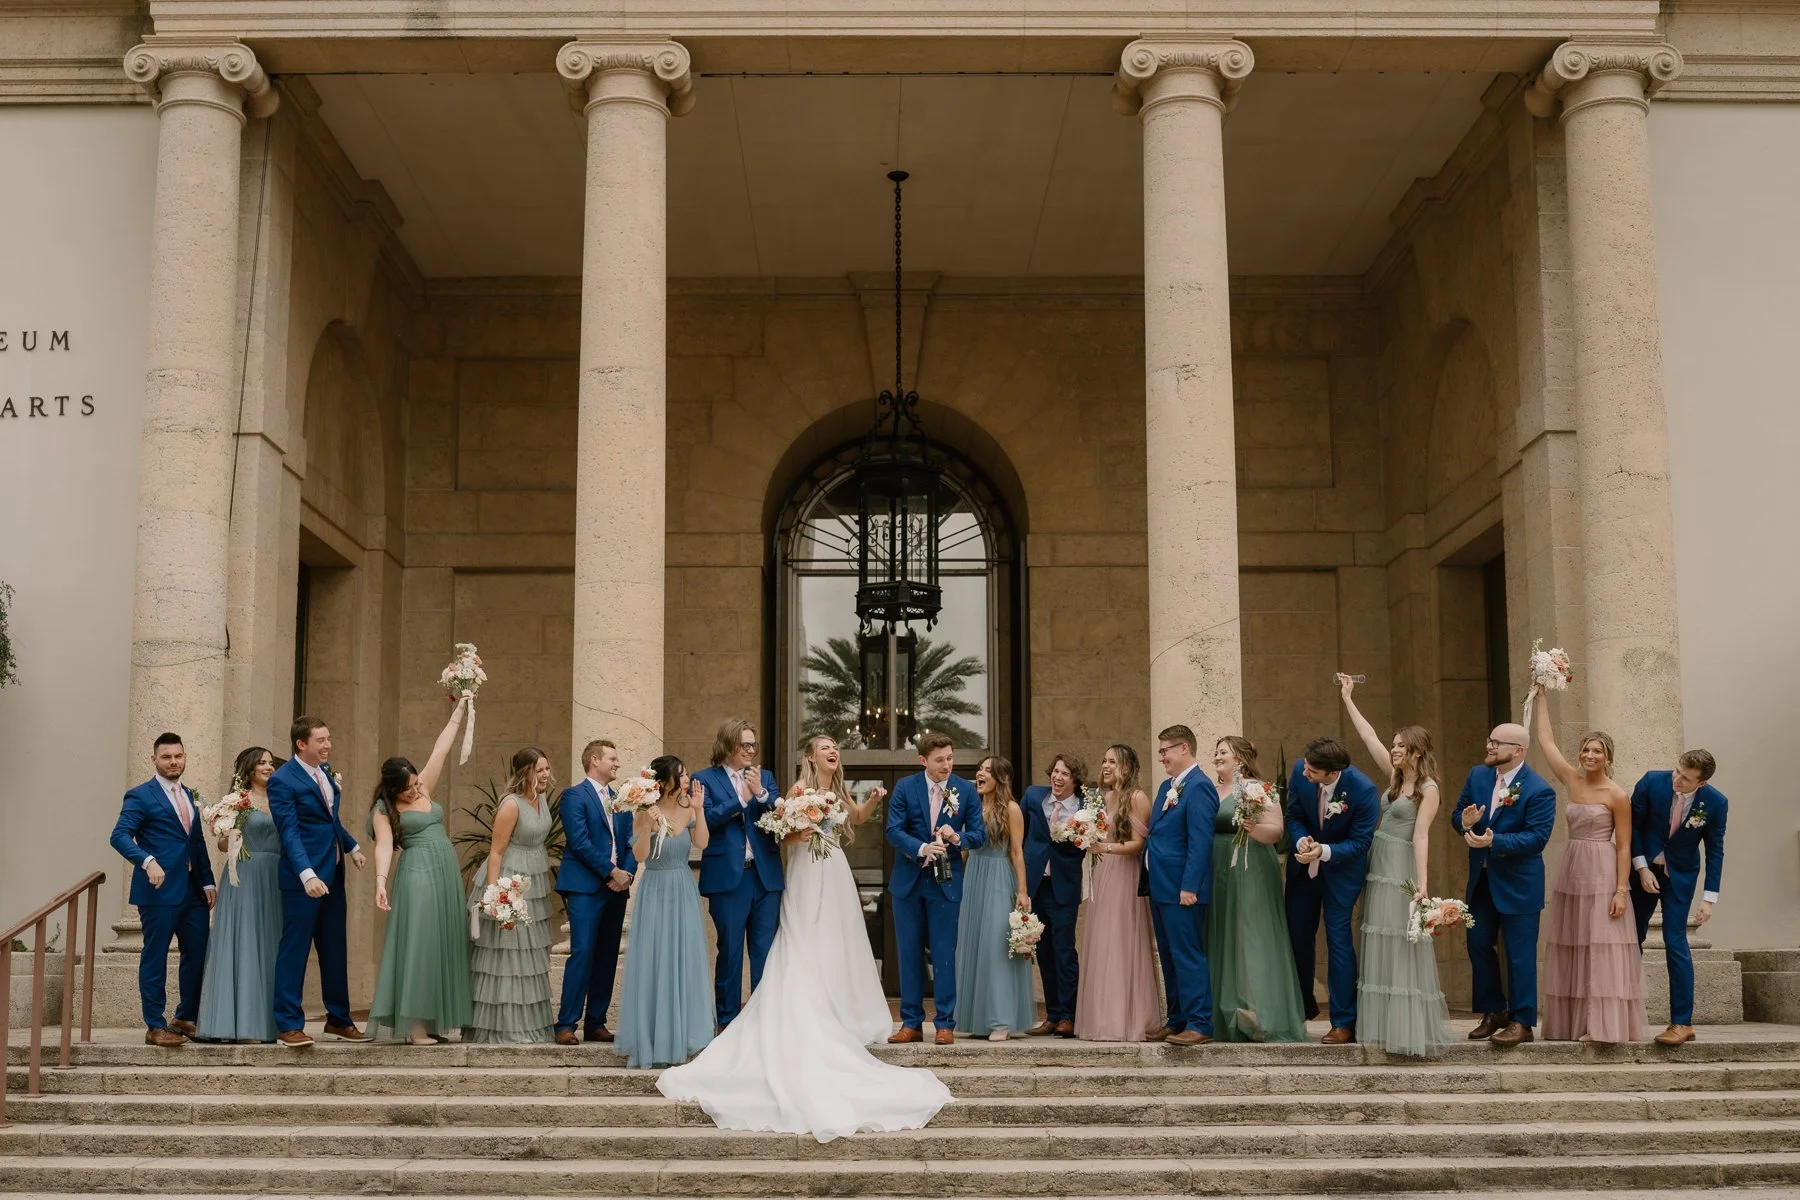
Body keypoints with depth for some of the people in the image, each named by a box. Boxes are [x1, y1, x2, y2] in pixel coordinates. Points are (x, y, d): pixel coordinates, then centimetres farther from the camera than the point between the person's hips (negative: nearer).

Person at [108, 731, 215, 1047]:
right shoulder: (140, 796, -4)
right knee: (155, 958, 0)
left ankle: (186, 1017, 24)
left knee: (199, 953, 9)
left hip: (193, 891, 7)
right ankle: (155, 1027, 7)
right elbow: (120, 836, -15)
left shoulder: (190, 796, 18)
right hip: (159, 890, -7)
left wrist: (208, 881, 12)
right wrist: (148, 861, -29)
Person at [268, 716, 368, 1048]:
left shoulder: (325, 771, 11)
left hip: (333, 875, 8)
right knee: (294, 950, -2)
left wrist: (352, 847, 18)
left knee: (335, 950, 14)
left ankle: (338, 1019, 24)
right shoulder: (283, 781, -13)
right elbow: (290, 833, -19)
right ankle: (288, 1025, 5)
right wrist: (307, 875, -28)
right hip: (304, 878, -8)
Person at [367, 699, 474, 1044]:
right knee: (417, 946, -8)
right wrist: (380, 880, -34)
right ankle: (415, 1026, -8)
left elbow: (442, 749, 13)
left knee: (444, 946, 7)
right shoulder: (384, 810, -5)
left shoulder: (423, 790, 11)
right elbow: (384, 846, -19)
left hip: (447, 875, 7)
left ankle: (433, 1022, 12)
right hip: (418, 875, -7)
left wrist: (459, 710, 15)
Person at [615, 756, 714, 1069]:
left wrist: (699, 810, -17)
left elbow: (701, 843, -11)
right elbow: (639, 855, -18)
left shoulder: (687, 809, 1)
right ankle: (652, 1039, 10)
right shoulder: (646, 813, -11)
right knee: (654, 963, 0)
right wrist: (648, 824, -30)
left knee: (685, 961, 8)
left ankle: (680, 1035, 20)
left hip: (684, 892, 5)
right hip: (656, 891, -4)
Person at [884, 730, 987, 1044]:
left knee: (944, 955, 0)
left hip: (946, 882, -1)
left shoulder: (966, 790, 0)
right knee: (909, 954, 6)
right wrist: (922, 848, -25)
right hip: (908, 882, 1)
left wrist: (957, 837, -21)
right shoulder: (905, 788, -2)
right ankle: (911, 1023, 14)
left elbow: (979, 835, 1)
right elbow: (893, 830, -9)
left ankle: (945, 1024, 7)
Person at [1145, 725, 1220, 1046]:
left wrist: (1189, 886, -22)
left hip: (1182, 888, -10)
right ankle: (1177, 1020, 20)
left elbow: (1200, 841, -19)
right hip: (1161, 887, 10)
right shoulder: (1167, 787, 17)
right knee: (1169, 958, 13)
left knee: (1188, 956, -8)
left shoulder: (1199, 787, -13)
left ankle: (1199, 1024, -5)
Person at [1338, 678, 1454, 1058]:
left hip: (1403, 873, -8)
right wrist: (1347, 699, 21)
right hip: (1379, 870, 8)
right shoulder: (1395, 777, 12)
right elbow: (1368, 736, 18)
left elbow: (1420, 836, -16)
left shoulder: (1428, 789, -8)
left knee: (1404, 950, -8)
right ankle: (1386, 1026, 10)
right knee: (1380, 950, 7)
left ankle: (1413, 1031, -6)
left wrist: (1422, 884, -22)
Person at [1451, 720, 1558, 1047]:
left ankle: (1521, 1022, 9)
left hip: (1518, 883, -6)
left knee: (1519, 953, 0)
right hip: (1481, 880, 7)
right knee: (1478, 944, 11)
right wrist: (1464, 821, -18)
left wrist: (1495, 841, -30)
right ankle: (1493, 1012, 25)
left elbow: (1538, 837, -21)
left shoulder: (1538, 790, -16)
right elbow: (1457, 814, 7)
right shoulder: (1477, 775, 3)